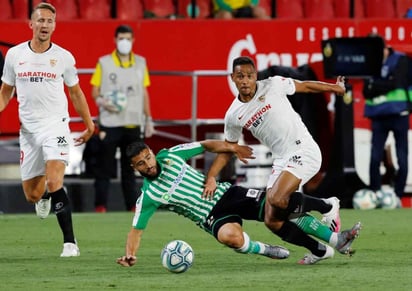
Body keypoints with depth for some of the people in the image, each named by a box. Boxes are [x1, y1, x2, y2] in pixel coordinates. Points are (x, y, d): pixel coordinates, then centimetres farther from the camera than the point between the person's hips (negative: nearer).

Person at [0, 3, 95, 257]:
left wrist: (89, 124, 16)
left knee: (54, 184, -23)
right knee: (32, 195, 5)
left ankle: (70, 242, -16)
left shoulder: (64, 57, -1)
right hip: (28, 130, 3)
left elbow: (75, 93, 12)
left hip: (56, 127, -3)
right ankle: (45, 197, 45)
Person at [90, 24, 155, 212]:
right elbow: (95, 91, 2)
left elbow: (144, 93, 14)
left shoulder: (140, 63, 10)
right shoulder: (104, 63, 1)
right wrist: (103, 102, -19)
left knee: (130, 167, 7)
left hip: (133, 124, 3)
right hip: (109, 124, -3)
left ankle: (132, 205, 10)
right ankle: (100, 205, -4)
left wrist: (148, 120, 10)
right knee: (105, 166, -5)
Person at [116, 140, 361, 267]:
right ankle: (264, 250, -5)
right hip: (212, 216, -4)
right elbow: (137, 229, -7)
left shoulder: (169, 156, -1)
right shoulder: (148, 196, -10)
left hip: (226, 194, 4)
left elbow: (205, 146, 11)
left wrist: (231, 147, -1)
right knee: (230, 236, -39)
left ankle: (337, 241, -2)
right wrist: (130, 255, -24)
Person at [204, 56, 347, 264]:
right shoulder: (233, 116, 5)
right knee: (272, 221, -3)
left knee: (277, 200, -27)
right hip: (281, 160, 6)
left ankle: (327, 207, -4)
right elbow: (226, 150, 16)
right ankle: (319, 251, 12)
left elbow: (306, 86, 9)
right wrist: (211, 178, 4)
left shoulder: (273, 85, -6)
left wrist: (336, 88, 19)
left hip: (303, 151, -6)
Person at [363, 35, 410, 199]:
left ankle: (398, 195, 7)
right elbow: (366, 92, 1)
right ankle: (374, 193, 3)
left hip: (398, 113, -3)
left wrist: (374, 86, -7)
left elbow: (394, 83, -15)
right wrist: (383, 87, -16)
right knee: (375, 157, -3)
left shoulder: (400, 60, -3)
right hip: (378, 116, 3)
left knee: (402, 158, 0)